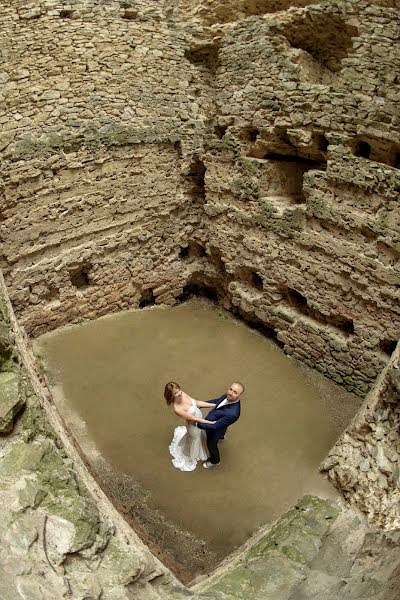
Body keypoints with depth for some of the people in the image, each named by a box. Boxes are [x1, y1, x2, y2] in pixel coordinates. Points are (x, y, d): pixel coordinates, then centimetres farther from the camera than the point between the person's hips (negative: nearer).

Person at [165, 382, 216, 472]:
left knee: (202, 435, 34)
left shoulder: (182, 394, -21)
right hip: (194, 425, -6)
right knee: (195, 440, 24)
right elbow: (194, 419, -30)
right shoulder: (177, 409, -39)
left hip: (201, 418, 6)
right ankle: (192, 459, 57)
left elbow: (197, 402, -9)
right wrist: (211, 423, -25)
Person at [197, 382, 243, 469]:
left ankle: (215, 461, 54)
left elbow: (215, 426, -36)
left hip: (215, 430, -6)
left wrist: (197, 423, -30)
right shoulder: (227, 396, -24)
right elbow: (216, 401, -1)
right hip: (210, 421, 7)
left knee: (211, 445, 23)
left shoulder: (233, 413, -45)